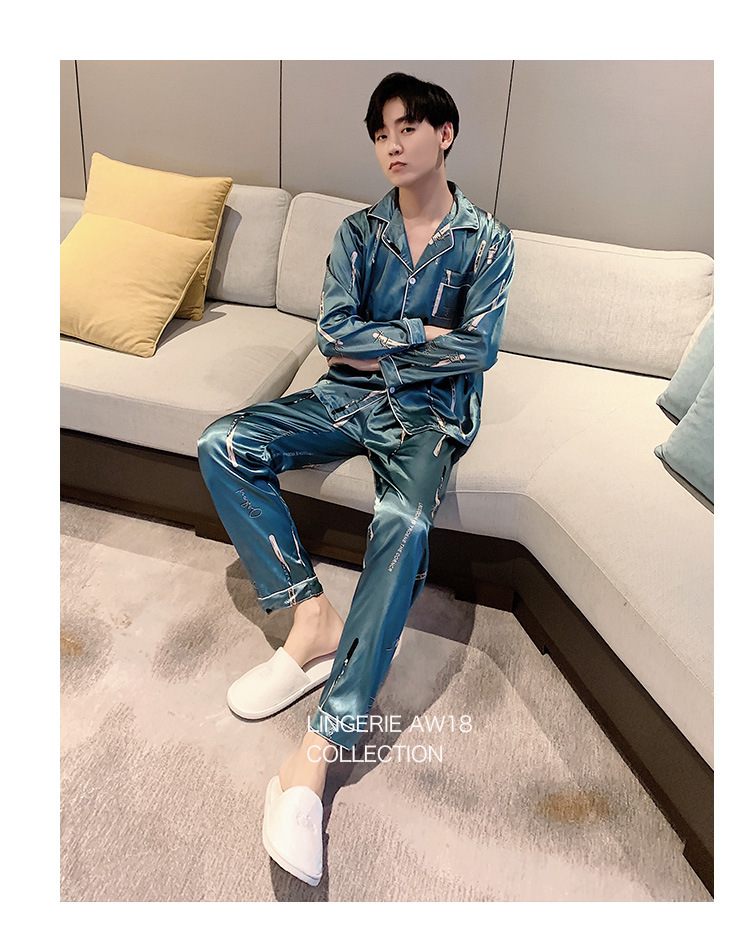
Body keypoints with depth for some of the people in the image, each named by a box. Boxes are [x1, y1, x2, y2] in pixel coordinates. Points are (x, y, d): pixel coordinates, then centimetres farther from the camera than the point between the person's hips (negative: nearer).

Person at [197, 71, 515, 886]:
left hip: (429, 416, -4)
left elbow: (477, 349, -9)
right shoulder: (359, 231, 10)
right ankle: (314, 621, -21)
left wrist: (378, 352, -7)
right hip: (345, 399, 4)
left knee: (404, 523, -36)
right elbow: (332, 335, -1)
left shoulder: (487, 241, 3)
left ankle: (316, 754, -37)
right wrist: (420, 333, -7)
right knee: (223, 444, -20)